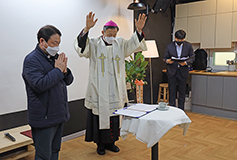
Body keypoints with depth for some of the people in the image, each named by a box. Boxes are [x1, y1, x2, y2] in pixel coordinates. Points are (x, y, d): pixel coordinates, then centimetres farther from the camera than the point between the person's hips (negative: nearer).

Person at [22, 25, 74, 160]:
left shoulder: (55, 57, 10)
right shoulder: (32, 60, -14)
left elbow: (69, 81, 13)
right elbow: (39, 85, -27)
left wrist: (65, 70, -8)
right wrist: (58, 70, -19)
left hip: (59, 114, 8)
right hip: (44, 118, -8)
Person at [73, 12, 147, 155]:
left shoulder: (121, 44, 8)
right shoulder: (94, 44, -3)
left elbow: (135, 45, 0)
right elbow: (82, 48, -19)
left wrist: (139, 30, -17)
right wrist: (87, 29, -32)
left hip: (115, 91, 4)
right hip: (99, 91, -3)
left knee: (114, 117, 12)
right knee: (100, 116, 5)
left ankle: (111, 142, 29)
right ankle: (100, 143, 22)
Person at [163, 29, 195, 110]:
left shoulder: (188, 46, 0)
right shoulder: (169, 46, -1)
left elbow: (192, 57, 3)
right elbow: (165, 57, 4)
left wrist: (186, 62, -16)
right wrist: (167, 61, -20)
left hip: (183, 72, 1)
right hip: (172, 72, -1)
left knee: (182, 92, 9)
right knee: (172, 91, 3)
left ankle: (181, 109, 22)